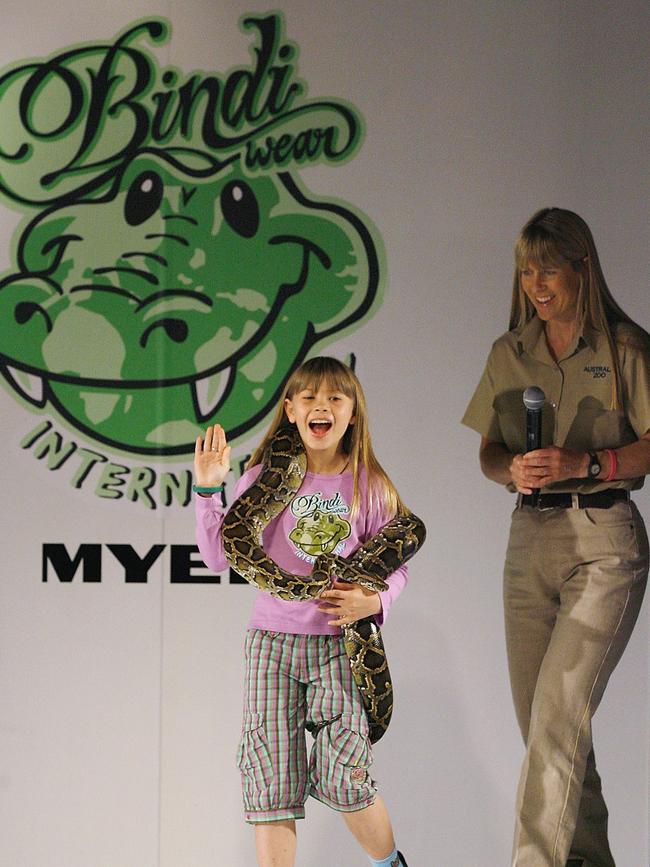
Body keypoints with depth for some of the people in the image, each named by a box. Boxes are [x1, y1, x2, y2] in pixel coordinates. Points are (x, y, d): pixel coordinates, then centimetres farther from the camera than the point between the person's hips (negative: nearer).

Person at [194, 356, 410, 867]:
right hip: (273, 639, 1)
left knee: (343, 776, -10)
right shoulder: (265, 478, 2)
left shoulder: (368, 485, 2)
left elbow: (395, 564, 7)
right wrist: (209, 490, -9)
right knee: (271, 777, -2)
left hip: (340, 643, -1)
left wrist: (375, 600, -14)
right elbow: (220, 557, 0)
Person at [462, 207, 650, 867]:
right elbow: (488, 453, 13)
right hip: (530, 540, 6)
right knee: (543, 724, 9)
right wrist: (513, 469, -9)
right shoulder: (509, 353, 12)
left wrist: (583, 463, -21)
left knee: (558, 715, -16)